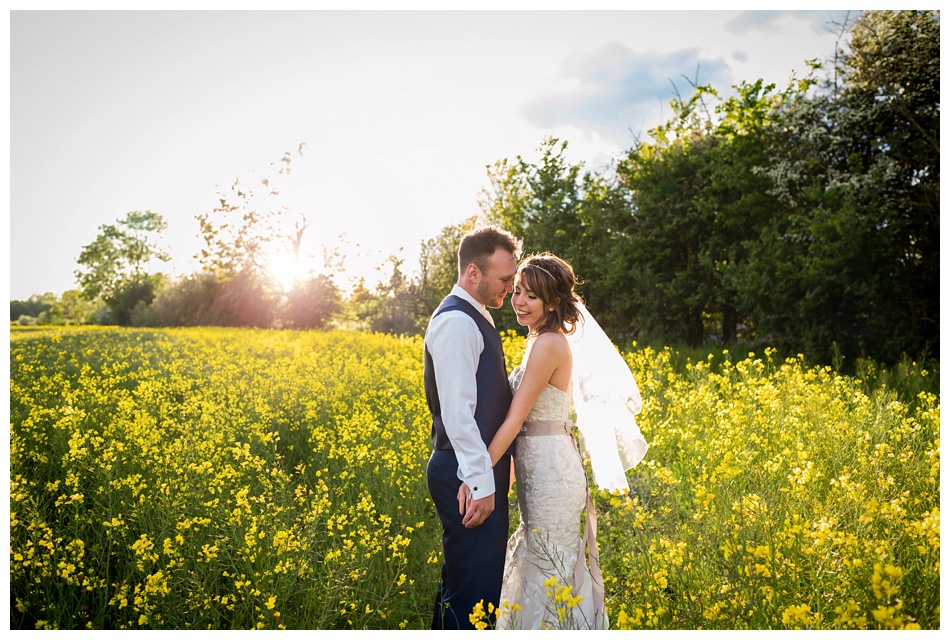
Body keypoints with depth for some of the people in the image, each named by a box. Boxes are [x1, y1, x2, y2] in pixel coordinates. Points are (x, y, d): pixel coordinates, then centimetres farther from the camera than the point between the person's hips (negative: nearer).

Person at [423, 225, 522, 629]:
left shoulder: (475, 316, 14)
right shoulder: (455, 322, -18)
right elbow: (457, 412, -23)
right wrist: (481, 484, -23)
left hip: (483, 470, 10)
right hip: (469, 476, -10)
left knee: (464, 580, 19)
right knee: (472, 586, -2)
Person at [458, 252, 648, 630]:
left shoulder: (547, 344, -19)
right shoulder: (546, 340, 10)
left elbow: (515, 419, -23)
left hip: (549, 470, -10)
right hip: (539, 467, 10)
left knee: (549, 570, 3)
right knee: (538, 563, 20)